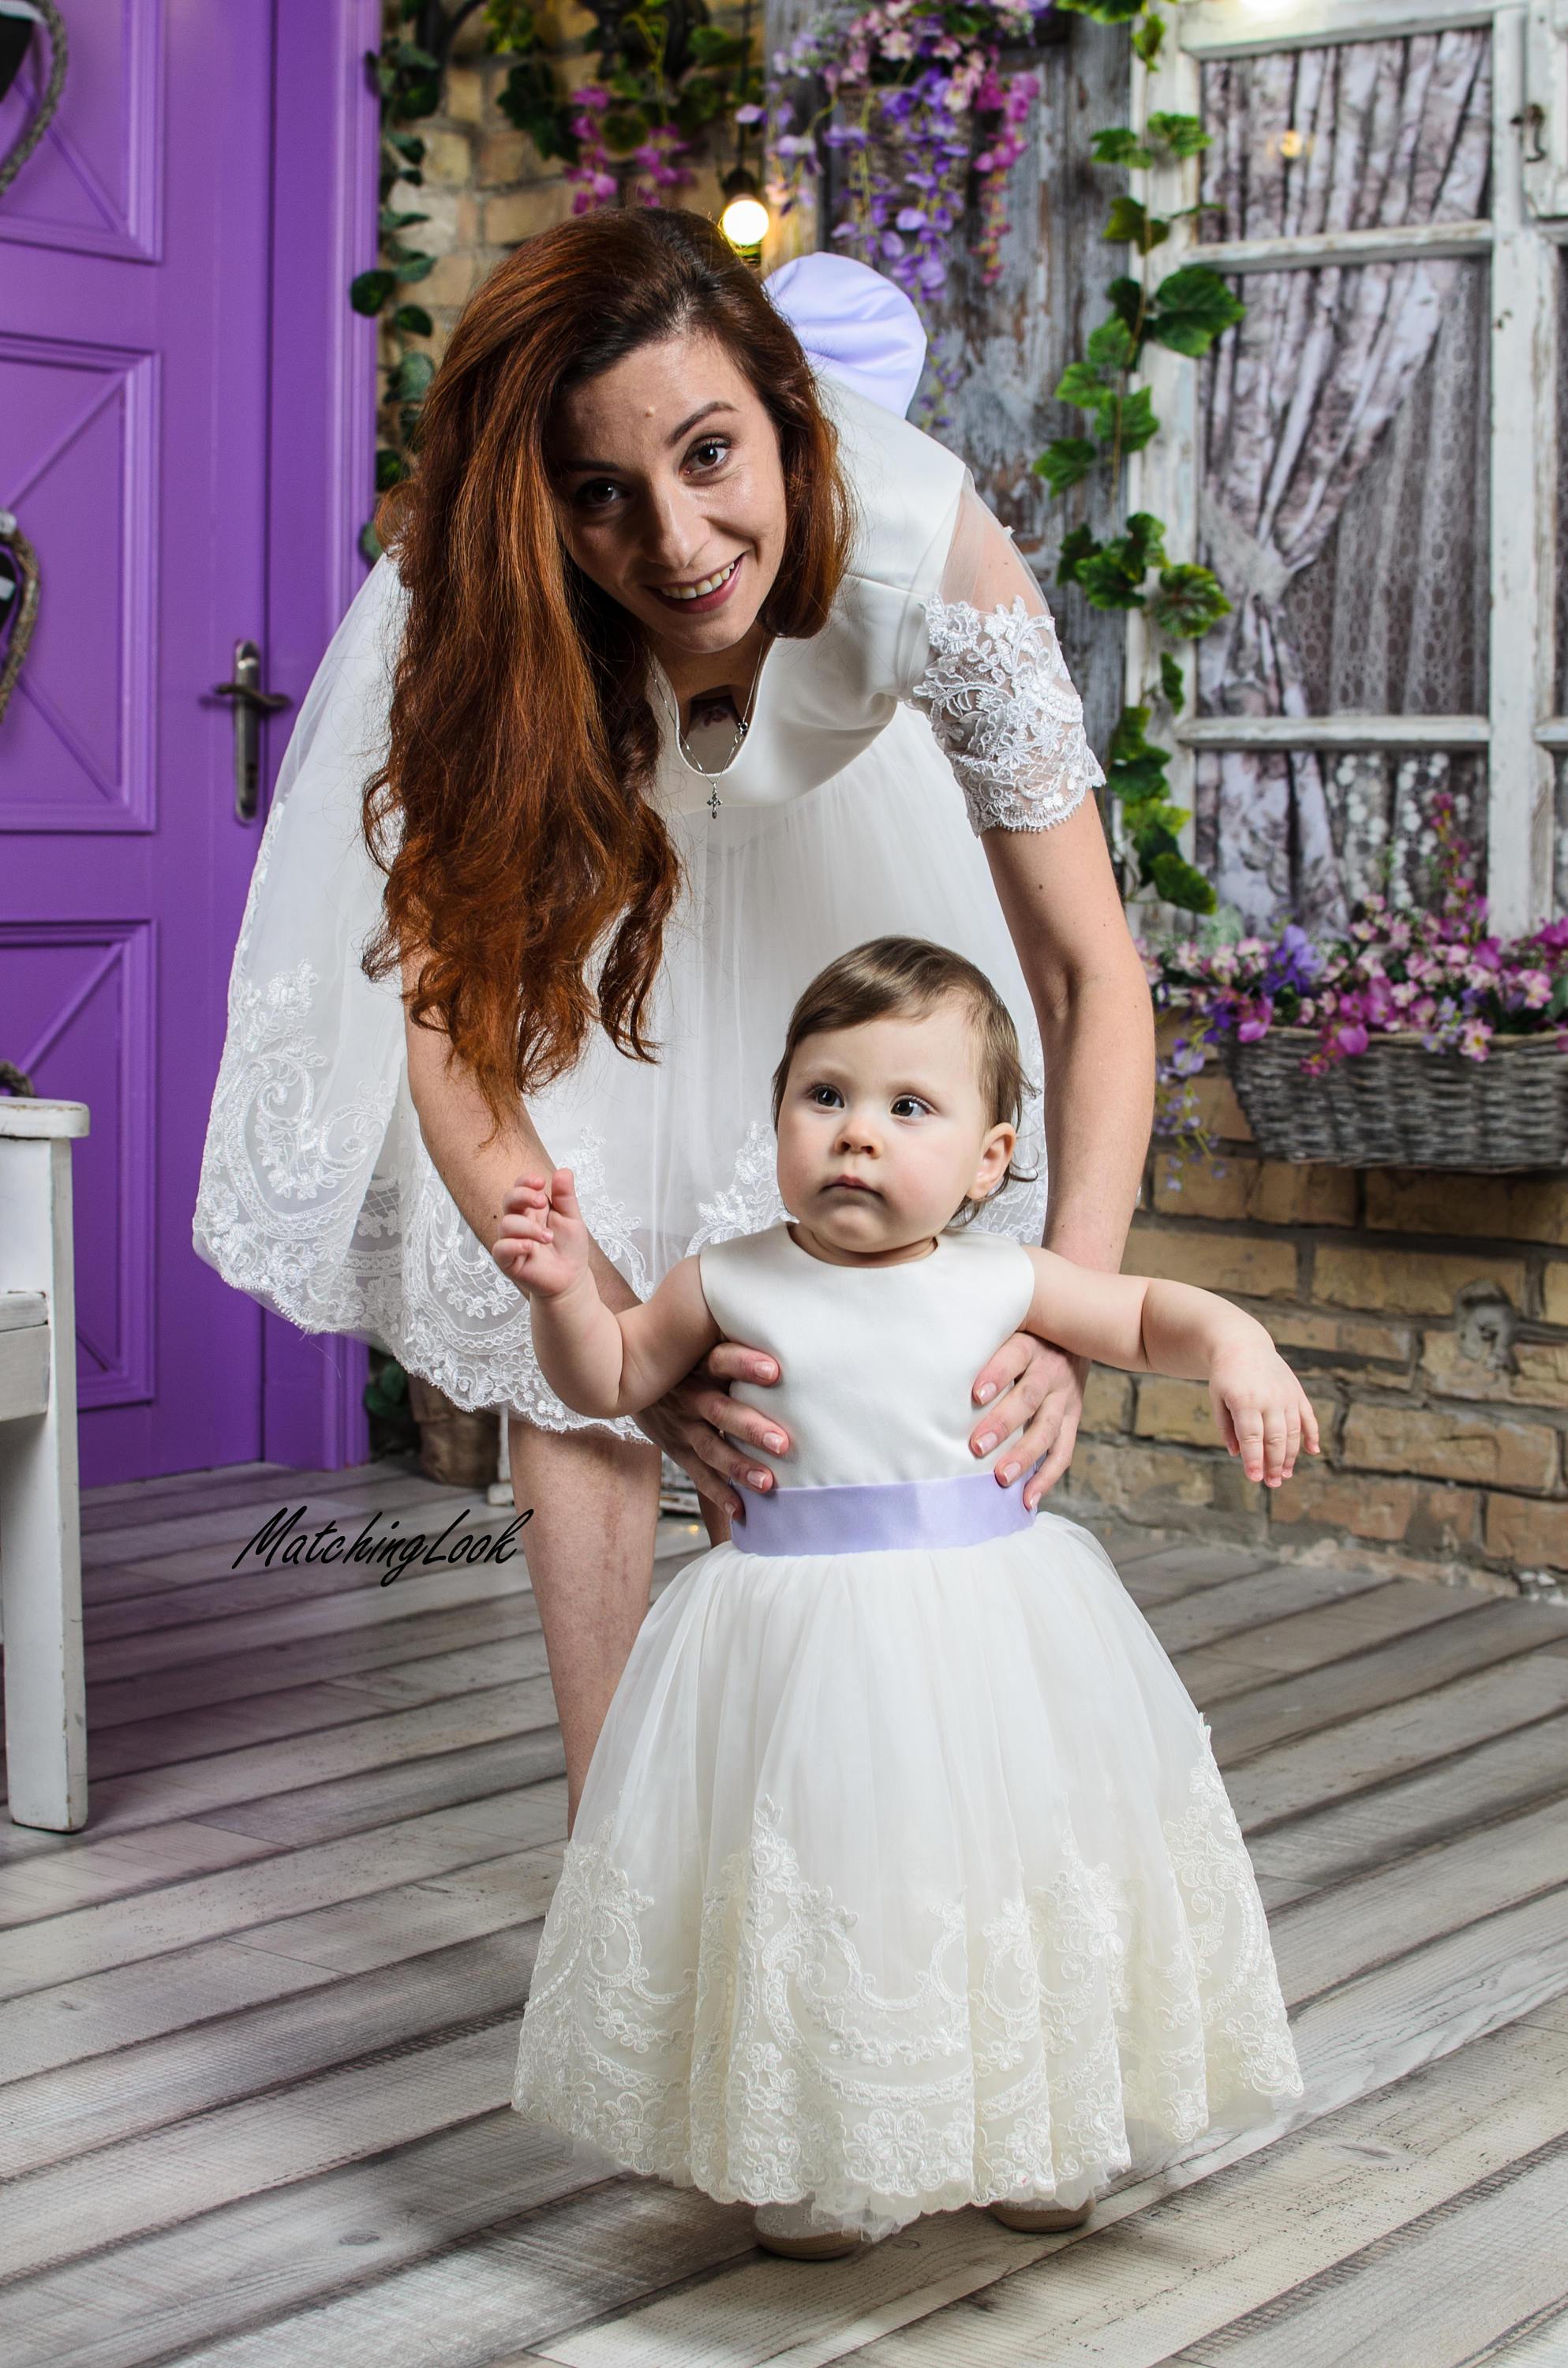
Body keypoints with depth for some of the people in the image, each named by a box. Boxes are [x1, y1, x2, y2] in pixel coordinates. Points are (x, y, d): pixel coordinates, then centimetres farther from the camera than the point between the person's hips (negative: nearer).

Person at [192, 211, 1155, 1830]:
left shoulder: (922, 551, -41)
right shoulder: (464, 628, -40)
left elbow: (1089, 971, -36)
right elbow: (451, 1039, -35)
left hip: (820, 829, 1)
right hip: (565, 836, -1)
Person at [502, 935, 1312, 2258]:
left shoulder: (999, 1280, -2)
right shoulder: (734, 1283, -4)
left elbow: (1149, 1316, 11)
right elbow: (611, 1379, 9)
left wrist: (1241, 1352, -8)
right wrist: (564, 1288, -8)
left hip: (988, 1619, 2)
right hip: (803, 1634, -1)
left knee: (998, 1871, 11)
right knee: (815, 1895, 4)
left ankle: (1032, 2143, 34)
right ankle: (805, 2156, 26)